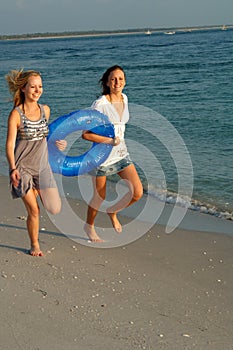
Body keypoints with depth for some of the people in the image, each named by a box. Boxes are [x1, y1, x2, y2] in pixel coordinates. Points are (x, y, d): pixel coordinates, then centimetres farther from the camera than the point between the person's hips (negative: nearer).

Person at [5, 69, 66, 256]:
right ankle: (34, 245, 20)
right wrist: (13, 169, -26)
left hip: (42, 166, 5)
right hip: (22, 167, -4)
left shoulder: (45, 110, 3)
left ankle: (35, 191, 29)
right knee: (34, 211, -3)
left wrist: (58, 143, 3)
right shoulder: (16, 114, -12)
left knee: (55, 209, -1)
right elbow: (10, 144, -13)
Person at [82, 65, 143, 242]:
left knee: (138, 192, -4)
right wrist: (110, 141, -19)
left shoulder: (124, 99, 4)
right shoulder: (100, 104, -18)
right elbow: (85, 134, -19)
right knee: (100, 197, 9)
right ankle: (89, 225, 39)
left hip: (121, 154, 6)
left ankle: (113, 212, 25)